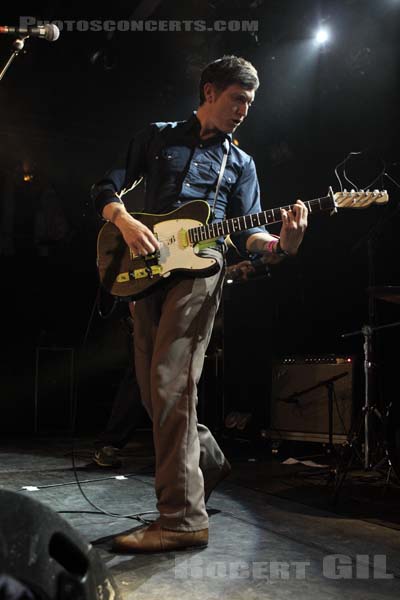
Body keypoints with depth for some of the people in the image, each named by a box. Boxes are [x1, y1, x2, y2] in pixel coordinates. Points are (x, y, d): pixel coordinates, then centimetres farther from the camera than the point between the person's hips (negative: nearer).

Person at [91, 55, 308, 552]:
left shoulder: (240, 164, 17)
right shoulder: (157, 137, 18)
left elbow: (245, 232, 7)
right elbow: (106, 189, 13)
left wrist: (279, 245, -15)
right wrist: (125, 221, -9)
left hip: (200, 265, -3)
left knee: (170, 383, -18)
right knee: (152, 387, 5)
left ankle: (182, 518, -16)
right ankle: (208, 460, 29)